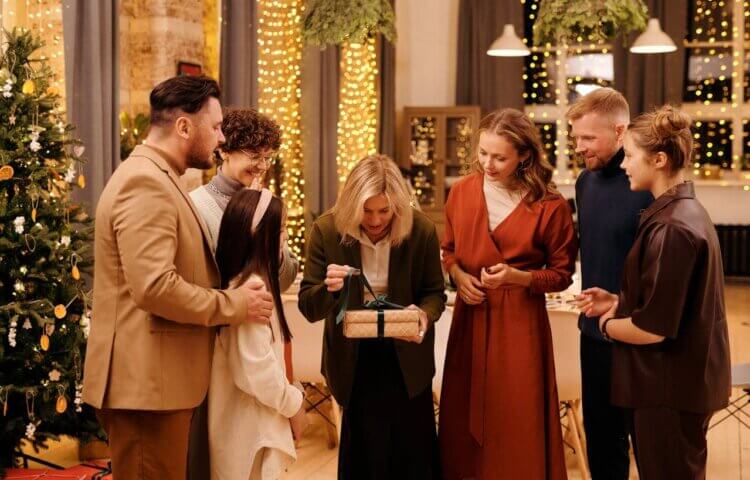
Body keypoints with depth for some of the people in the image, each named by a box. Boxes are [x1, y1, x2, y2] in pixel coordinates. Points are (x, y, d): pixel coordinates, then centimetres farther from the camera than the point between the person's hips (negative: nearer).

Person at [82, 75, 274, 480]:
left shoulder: (157, 179, 17)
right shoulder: (145, 183, -17)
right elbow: (155, 287, -26)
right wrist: (235, 305, -14)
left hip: (158, 378, 11)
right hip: (146, 383, -11)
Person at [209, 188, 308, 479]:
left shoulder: (240, 281, 8)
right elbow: (256, 370, -25)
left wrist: (290, 396, 10)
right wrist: (293, 404, -11)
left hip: (253, 425, 9)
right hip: (250, 432, -9)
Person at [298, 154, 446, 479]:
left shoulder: (422, 230, -14)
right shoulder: (326, 230, -15)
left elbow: (434, 292, -2)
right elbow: (308, 307, -12)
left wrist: (425, 313, -26)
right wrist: (328, 289, -35)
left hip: (407, 358, 1)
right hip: (354, 359, 0)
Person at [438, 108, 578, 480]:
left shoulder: (550, 206, -11)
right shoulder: (462, 191, 0)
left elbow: (562, 274, -3)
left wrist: (517, 277, -18)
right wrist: (458, 274, -6)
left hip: (520, 321, -4)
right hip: (470, 318, 4)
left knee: (517, 422, 3)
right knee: (466, 416, 12)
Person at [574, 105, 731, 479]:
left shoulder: (672, 228, -24)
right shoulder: (684, 211, 9)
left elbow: (653, 328, -24)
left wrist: (607, 324, -6)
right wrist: (618, 302, 7)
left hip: (670, 390, -10)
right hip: (679, 379, 10)